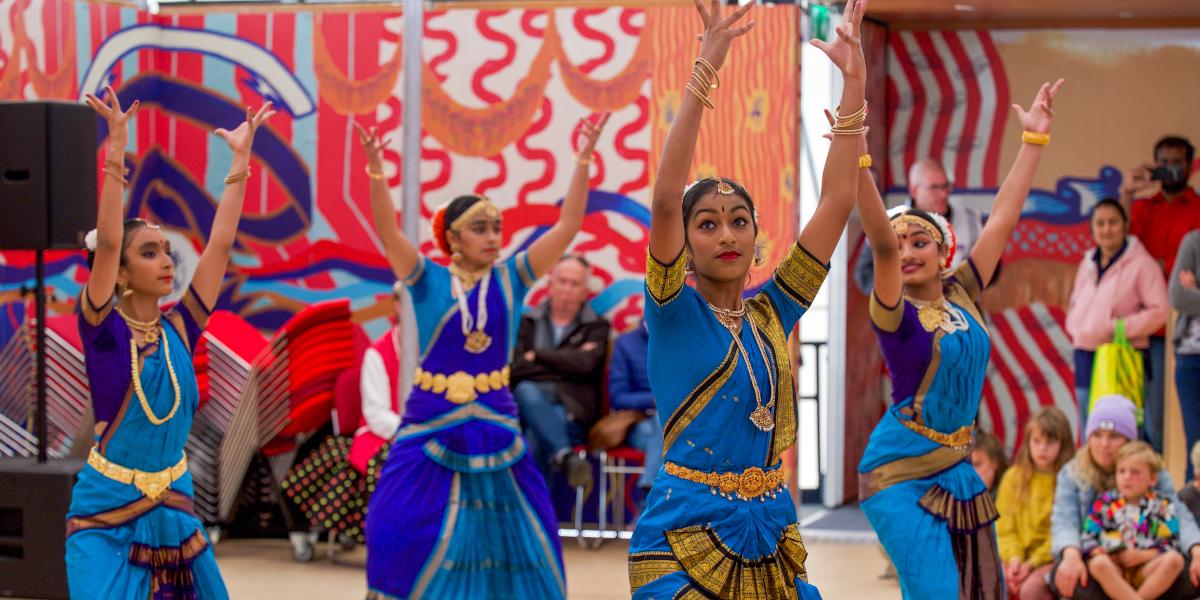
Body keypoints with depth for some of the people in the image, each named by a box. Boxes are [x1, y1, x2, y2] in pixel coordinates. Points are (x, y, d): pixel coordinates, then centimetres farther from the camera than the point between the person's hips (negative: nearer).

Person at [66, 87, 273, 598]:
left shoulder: (179, 328, 4)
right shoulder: (103, 329, -8)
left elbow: (220, 244, 2)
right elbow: (107, 242, -21)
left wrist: (240, 160, 0)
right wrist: (116, 155, -27)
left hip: (173, 511, 5)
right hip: (105, 518, -5)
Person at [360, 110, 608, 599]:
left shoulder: (510, 279, 3)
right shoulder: (428, 281, -2)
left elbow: (568, 226, -3)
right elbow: (388, 233, -16)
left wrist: (584, 160, -11)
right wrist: (376, 170, -30)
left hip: (494, 428, 2)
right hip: (431, 427, -2)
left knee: (505, 538, 4)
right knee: (407, 539, -7)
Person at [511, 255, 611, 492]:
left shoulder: (596, 327, 17)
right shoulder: (528, 323, 21)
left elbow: (585, 365, -6)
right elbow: (515, 368, 3)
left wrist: (538, 356, 2)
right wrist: (561, 364, 0)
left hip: (571, 412, -1)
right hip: (531, 402, 1)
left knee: (535, 438, -36)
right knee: (526, 391, -38)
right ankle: (567, 457, -54)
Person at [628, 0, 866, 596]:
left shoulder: (771, 311, 8)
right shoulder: (674, 309, -3)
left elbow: (837, 201, 5)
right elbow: (665, 198, -17)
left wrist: (854, 82, -2)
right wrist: (705, 71, -23)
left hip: (772, 531, 5)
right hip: (685, 535, -4)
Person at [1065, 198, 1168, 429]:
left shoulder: (1141, 263, -6)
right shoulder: (1087, 264, 14)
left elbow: (1159, 311, -11)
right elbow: (1074, 305, 24)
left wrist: (1119, 327, -15)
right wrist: (1075, 328, 4)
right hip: (1086, 357, 6)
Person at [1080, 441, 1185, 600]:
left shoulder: (1162, 506, 7)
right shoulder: (1105, 502, 11)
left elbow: (1171, 544, 1)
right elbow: (1088, 538, 8)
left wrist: (1142, 556, -12)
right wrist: (1102, 554, -12)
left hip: (1145, 570, 0)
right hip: (1114, 571, 0)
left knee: (1175, 559, -27)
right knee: (1098, 563, -33)